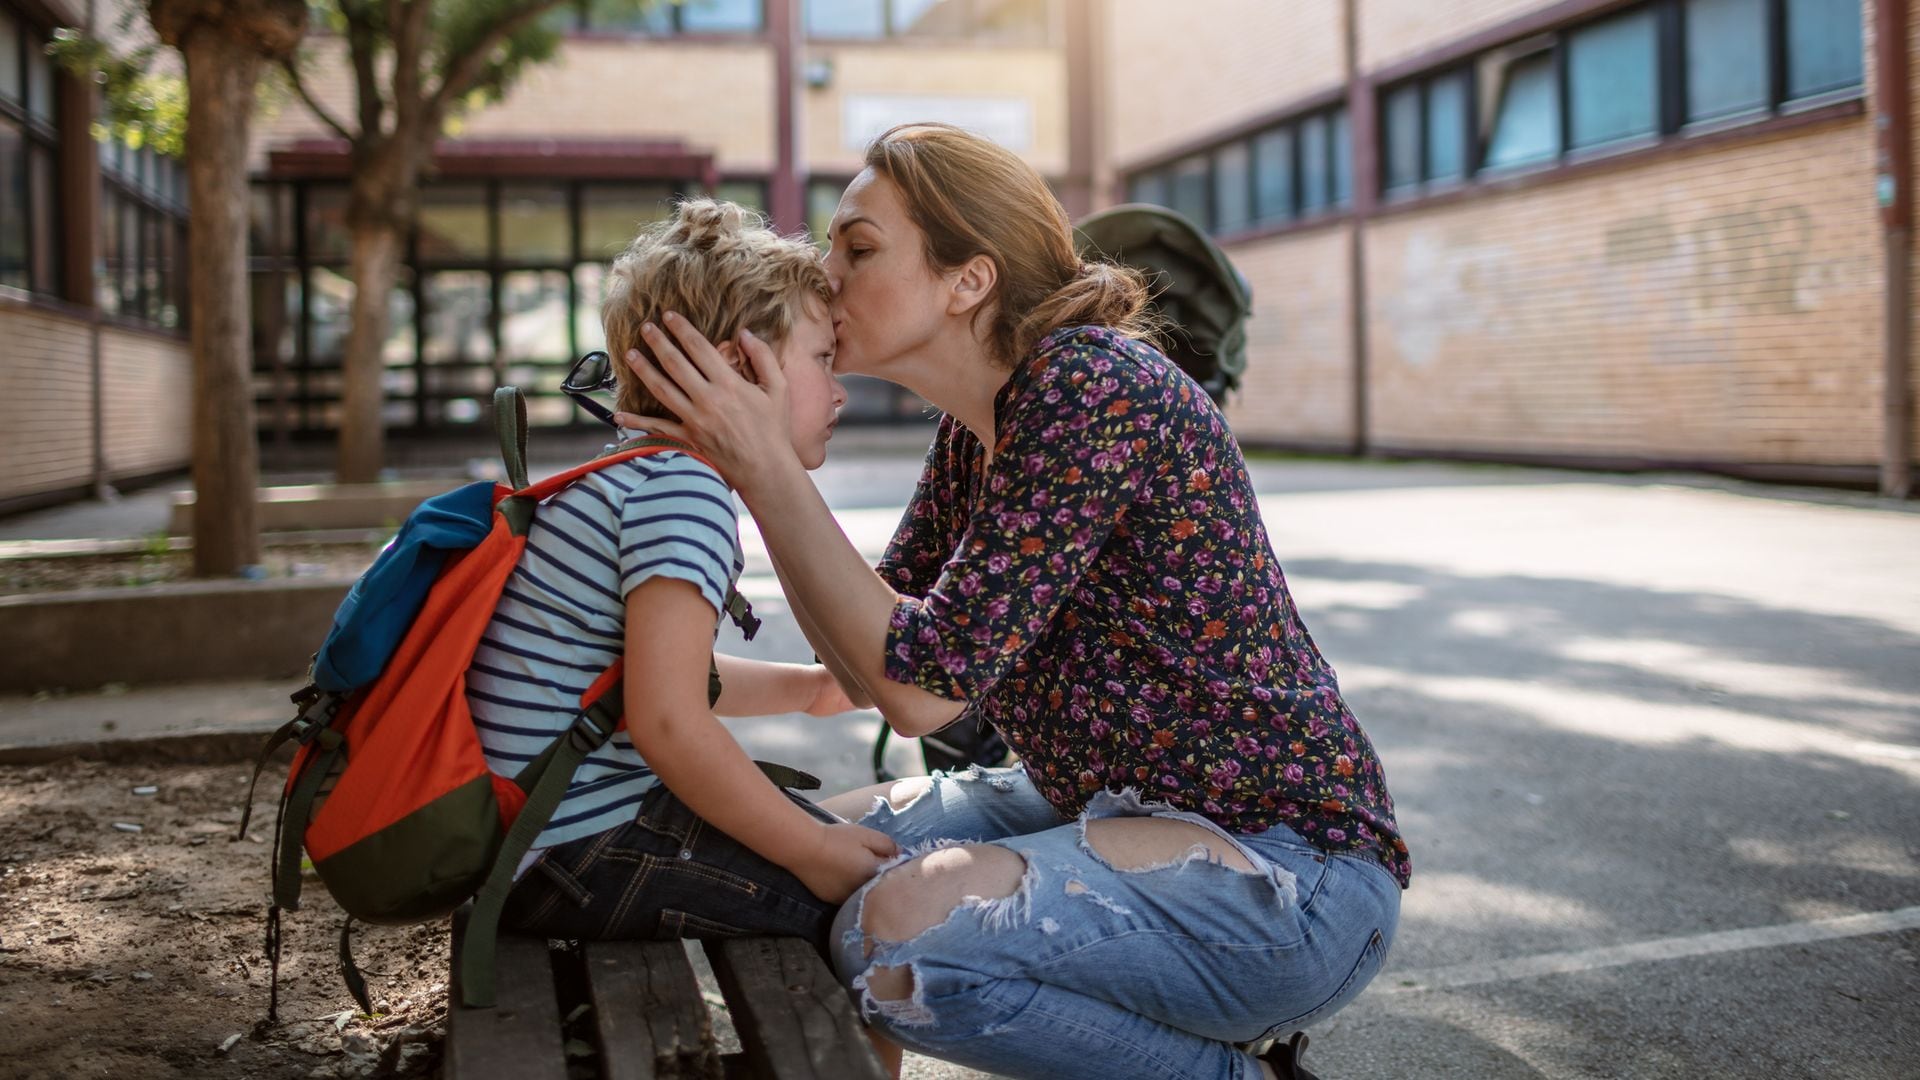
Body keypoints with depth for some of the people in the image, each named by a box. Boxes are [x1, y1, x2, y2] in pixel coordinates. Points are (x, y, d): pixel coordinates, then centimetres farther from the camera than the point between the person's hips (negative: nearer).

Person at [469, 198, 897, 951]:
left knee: (825, 816, 22)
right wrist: (812, 853, -19)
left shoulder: (631, 478, 15)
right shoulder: (681, 487, -18)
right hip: (575, 853, -11)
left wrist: (809, 687, 26)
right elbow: (666, 722, -27)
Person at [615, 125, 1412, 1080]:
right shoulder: (973, 429, 8)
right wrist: (752, 462, -1)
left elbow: (925, 687, -22)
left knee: (901, 931, -28)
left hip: (1294, 863, -10)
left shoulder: (1094, 384, -20)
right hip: (1119, 810, 10)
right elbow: (868, 672, 5)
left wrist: (768, 467, -18)